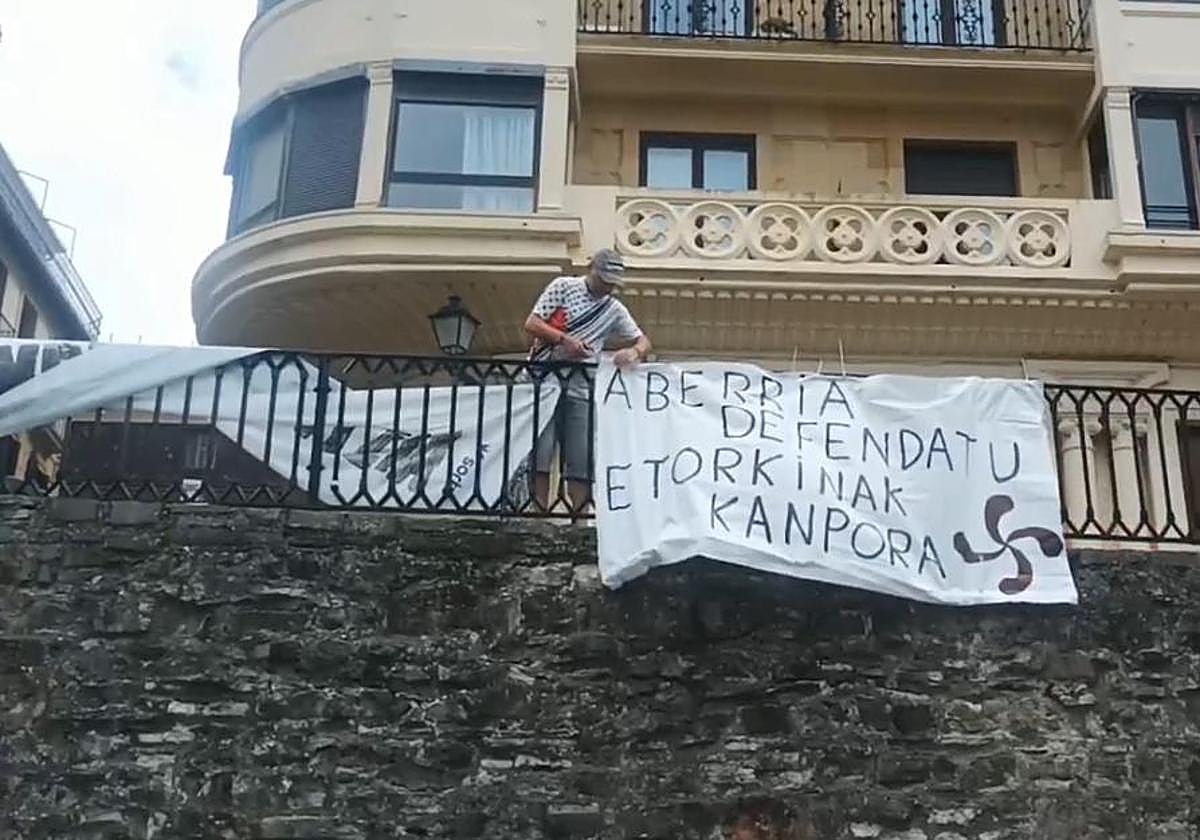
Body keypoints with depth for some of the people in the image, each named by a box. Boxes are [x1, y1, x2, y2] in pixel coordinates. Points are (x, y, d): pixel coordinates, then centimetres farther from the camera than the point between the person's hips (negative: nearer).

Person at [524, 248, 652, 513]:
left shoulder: (614, 310, 14)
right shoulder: (563, 287, 5)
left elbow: (643, 342, 15)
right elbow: (531, 324, -1)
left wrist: (634, 352, -9)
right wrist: (565, 339, -15)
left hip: (580, 391, 3)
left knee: (582, 460, -3)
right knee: (540, 454, -8)